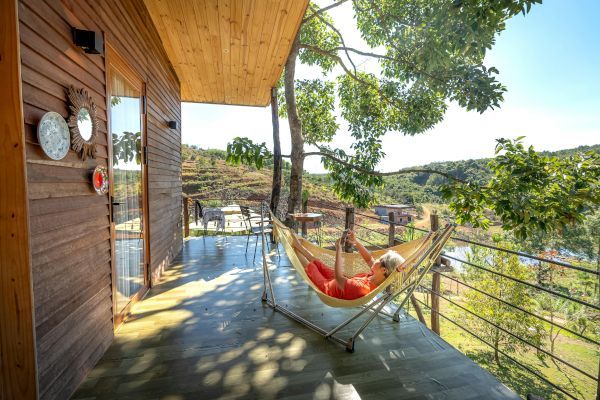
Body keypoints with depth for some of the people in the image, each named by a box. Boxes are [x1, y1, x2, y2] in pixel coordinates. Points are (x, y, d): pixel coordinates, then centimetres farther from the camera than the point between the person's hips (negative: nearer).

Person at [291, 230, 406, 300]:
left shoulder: (362, 289, -45)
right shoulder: (378, 278, -22)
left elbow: (338, 277, -38)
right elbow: (369, 259, -4)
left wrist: (338, 249, -36)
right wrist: (356, 243, -18)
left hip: (328, 288, -6)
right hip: (342, 284, 6)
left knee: (310, 266, 10)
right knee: (317, 263, 18)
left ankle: (295, 246, 35)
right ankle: (298, 246, 40)